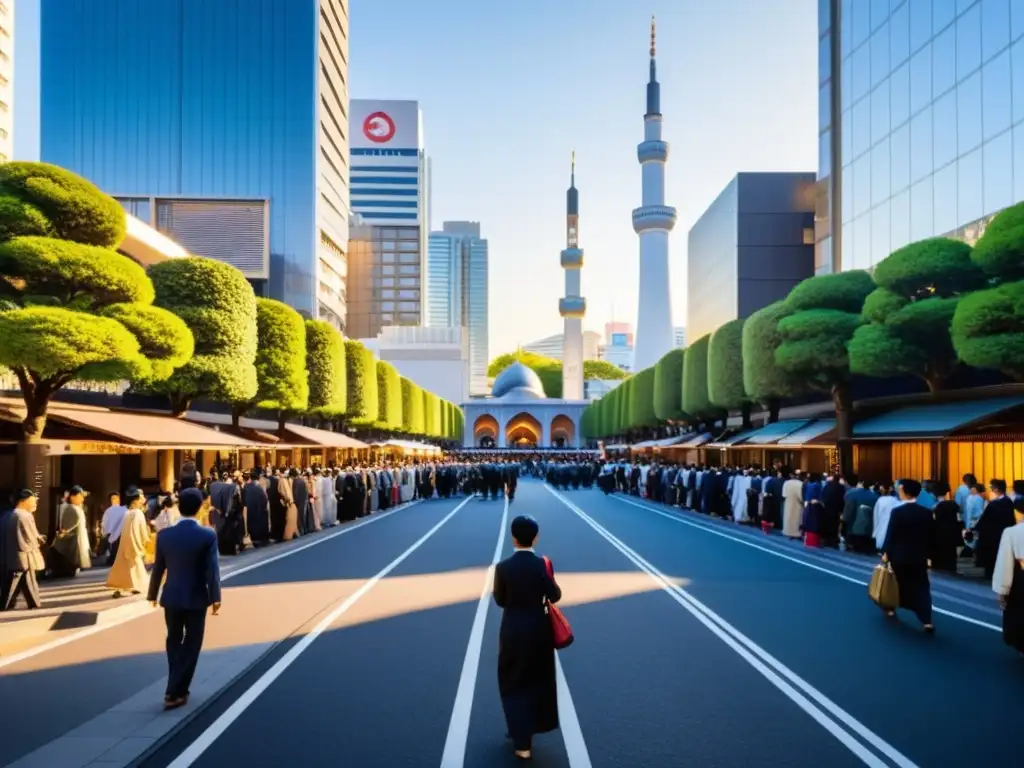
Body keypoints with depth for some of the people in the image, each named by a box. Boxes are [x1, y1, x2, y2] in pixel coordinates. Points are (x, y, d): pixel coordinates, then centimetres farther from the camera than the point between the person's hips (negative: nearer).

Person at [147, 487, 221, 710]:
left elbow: (158, 568, 1)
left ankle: (176, 687, 28)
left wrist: (153, 594, 14)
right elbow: (212, 570, -14)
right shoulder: (208, 535, -14)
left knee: (174, 641, 20)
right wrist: (215, 598, -7)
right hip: (196, 598, -3)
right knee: (191, 645, 7)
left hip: (171, 597, 3)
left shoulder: (164, 535, -5)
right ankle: (175, 693, 7)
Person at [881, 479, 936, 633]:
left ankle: (891, 608, 35)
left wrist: (885, 552, 0)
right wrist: (927, 553, 15)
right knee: (921, 587, 4)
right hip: (919, 557, 2)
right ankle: (927, 621, -7)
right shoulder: (927, 513, -3)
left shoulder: (897, 511, -13)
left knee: (897, 584, 18)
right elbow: (932, 536, 3)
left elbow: (890, 534, -11)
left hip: (899, 556, -2)